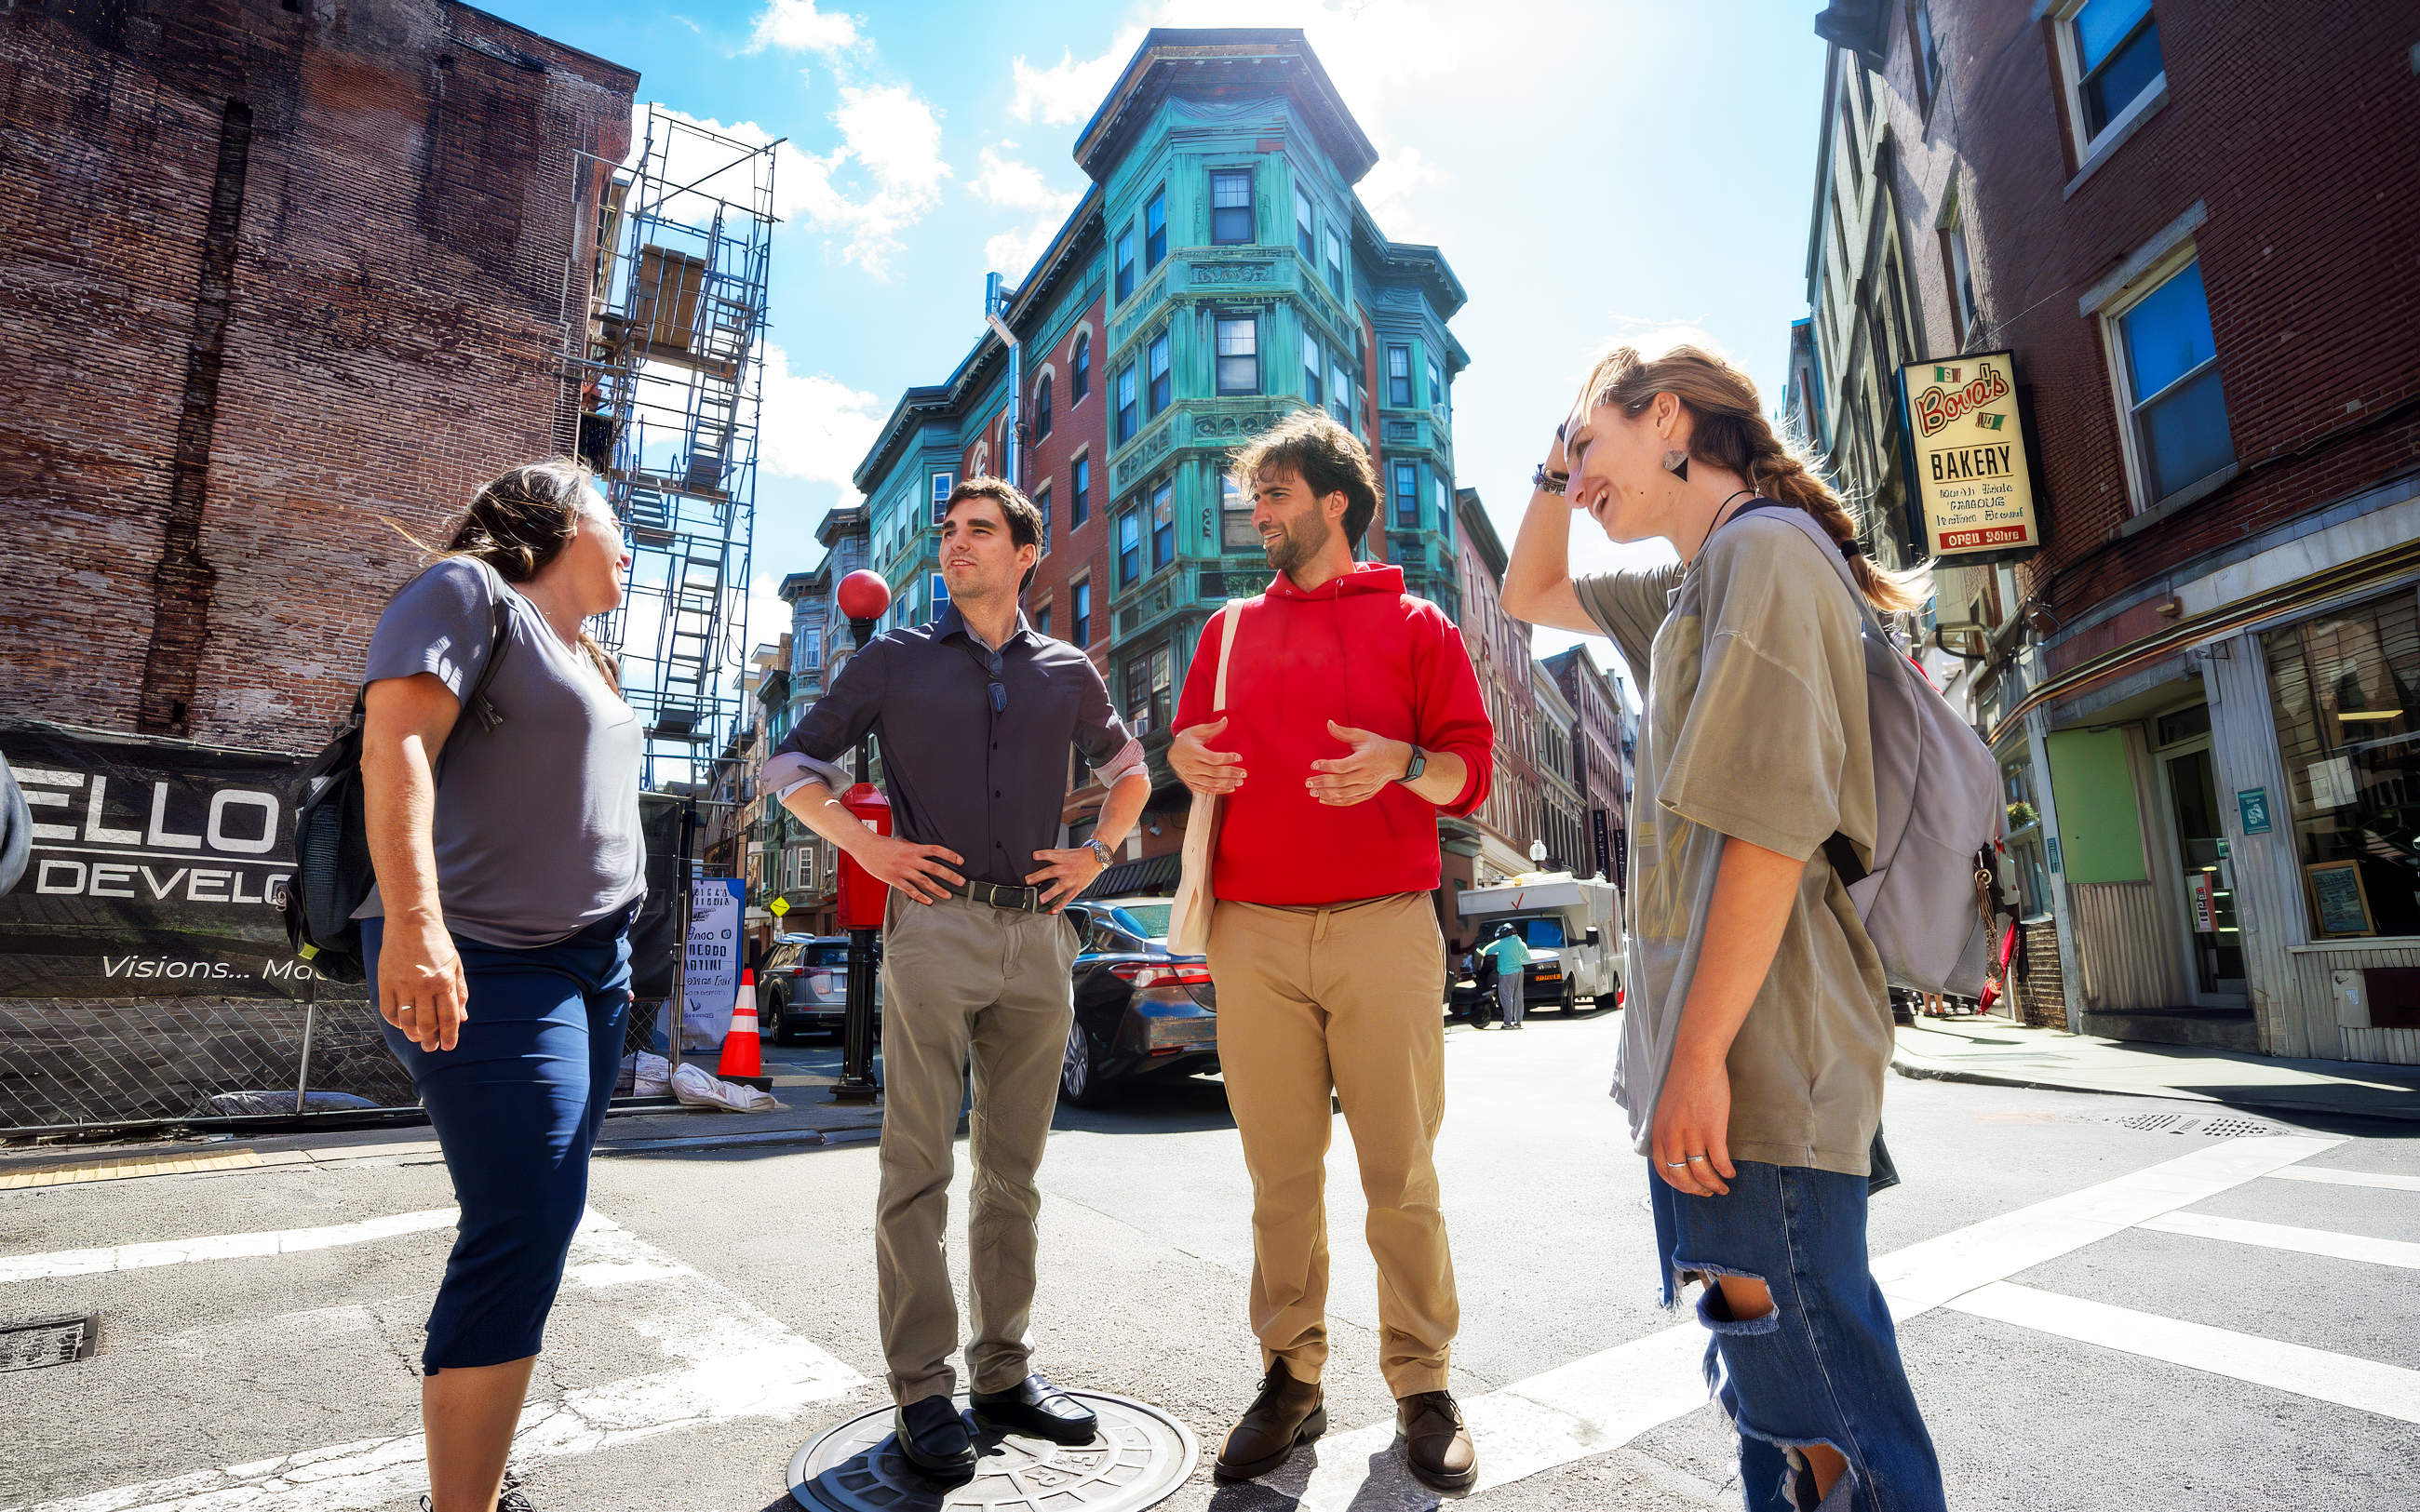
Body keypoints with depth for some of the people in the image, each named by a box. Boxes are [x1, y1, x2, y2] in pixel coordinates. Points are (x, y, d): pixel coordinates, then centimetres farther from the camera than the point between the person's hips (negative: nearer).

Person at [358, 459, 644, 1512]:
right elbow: (395, 748, -16)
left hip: (594, 968, 9)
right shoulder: (469, 592, -2)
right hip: (486, 967, -9)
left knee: (533, 1227, 11)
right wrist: (414, 920, -27)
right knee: (523, 1229, -14)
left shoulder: (584, 659, 23)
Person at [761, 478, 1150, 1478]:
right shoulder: (895, 661, 9)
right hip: (935, 927, -2)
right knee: (918, 1169, 0)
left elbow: (1129, 769, 26)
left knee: (1012, 1171, 11)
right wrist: (865, 845, -3)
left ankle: (1004, 1372, 24)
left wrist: (1098, 852, 10)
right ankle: (922, 1390, 13)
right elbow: (793, 763, 12)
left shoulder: (1066, 673, 14)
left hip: (1038, 937, 3)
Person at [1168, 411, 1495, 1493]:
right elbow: (1190, 738, 19)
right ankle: (1290, 1378, 20)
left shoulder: (1415, 624, 10)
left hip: (1384, 927, -2)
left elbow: (1471, 770, 5)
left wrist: (1402, 762, -16)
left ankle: (1421, 1384, 19)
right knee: (1280, 1171, 7)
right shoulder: (1233, 629, 19)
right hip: (1254, 931, 3)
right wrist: (1185, 756, -5)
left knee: (1400, 1170, 3)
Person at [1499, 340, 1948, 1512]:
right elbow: (1529, 595, 32)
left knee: (1814, 1392, 0)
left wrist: (1700, 1053, -22)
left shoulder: (1763, 548, -11)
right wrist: (1551, 477, 19)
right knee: (1765, 1380, 21)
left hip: (1761, 1051, -10)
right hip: (1717, 1035, 10)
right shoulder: (1698, 586, 18)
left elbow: (1772, 821, -20)